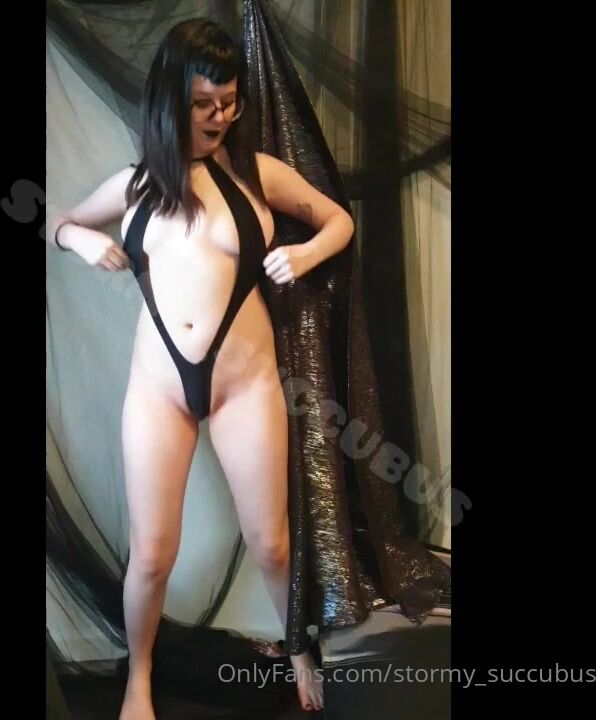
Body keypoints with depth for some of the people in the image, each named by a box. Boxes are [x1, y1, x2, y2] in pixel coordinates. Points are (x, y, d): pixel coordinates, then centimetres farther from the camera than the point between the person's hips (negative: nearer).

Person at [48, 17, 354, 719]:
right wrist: (80, 238, 0)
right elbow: (59, 222, 23)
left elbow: (339, 219, 13)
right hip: (158, 383, 1)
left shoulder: (259, 171, 0)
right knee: (151, 554, 6)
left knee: (269, 541, 9)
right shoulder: (135, 184, 6)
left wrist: (305, 253, -7)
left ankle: (299, 648, 40)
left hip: (245, 381, -1)